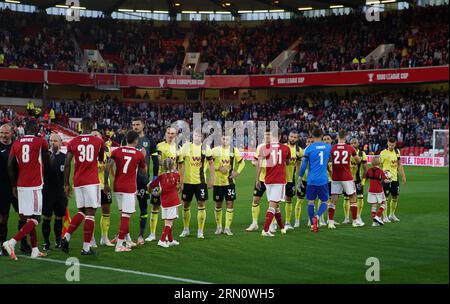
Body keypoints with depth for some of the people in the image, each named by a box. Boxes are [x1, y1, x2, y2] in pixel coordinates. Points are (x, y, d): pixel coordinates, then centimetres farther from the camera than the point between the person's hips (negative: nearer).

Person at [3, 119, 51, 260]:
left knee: (29, 218, 13)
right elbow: (48, 163, 8)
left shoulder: (16, 143, 7)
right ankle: (12, 242, -18)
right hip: (35, 186, -6)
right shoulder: (41, 142, -4)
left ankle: (35, 249, 15)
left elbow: (10, 166, 6)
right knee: (35, 219, -4)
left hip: (21, 186, 6)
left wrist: (14, 185, 15)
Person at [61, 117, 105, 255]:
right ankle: (86, 248, -2)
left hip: (78, 181, 3)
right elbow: (102, 161, 17)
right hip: (92, 181, -3)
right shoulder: (99, 141, 3)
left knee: (81, 211, 18)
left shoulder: (73, 142, 5)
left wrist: (66, 184, 8)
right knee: (90, 213, -1)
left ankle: (66, 237, 6)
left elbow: (67, 164, 1)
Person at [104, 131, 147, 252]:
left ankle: (128, 240, 26)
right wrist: (144, 157, 23)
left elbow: (107, 168, -5)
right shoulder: (139, 154, -1)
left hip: (117, 187, 4)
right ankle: (119, 245, -7)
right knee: (126, 216, -3)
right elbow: (144, 172, 12)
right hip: (130, 188, -4)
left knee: (124, 213, 19)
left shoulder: (117, 151, 4)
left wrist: (106, 183, 3)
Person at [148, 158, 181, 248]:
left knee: (168, 221, 15)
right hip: (173, 202, -3)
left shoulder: (161, 177, 0)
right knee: (169, 222, -4)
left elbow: (150, 186, -2)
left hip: (164, 202, 3)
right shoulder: (176, 175, -2)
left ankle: (170, 240, 26)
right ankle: (162, 240, -14)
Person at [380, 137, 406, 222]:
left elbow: (399, 165, 17)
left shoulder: (397, 151, 9)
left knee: (395, 197, 10)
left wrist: (403, 176, 15)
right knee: (385, 197, -3)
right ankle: (385, 217, 4)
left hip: (395, 178, 6)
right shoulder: (383, 153, -10)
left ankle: (392, 215, 26)